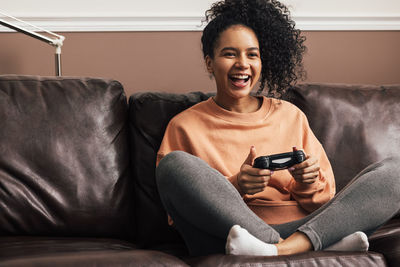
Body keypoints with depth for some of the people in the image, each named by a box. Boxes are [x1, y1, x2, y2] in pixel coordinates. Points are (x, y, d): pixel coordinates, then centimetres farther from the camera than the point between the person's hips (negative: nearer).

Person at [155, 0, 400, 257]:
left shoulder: (290, 115, 19)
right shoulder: (185, 126, 11)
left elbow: (324, 201, 18)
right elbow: (180, 207, 3)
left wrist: (308, 184, -7)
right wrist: (234, 187, -14)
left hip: (305, 228, 3)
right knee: (175, 164, -27)